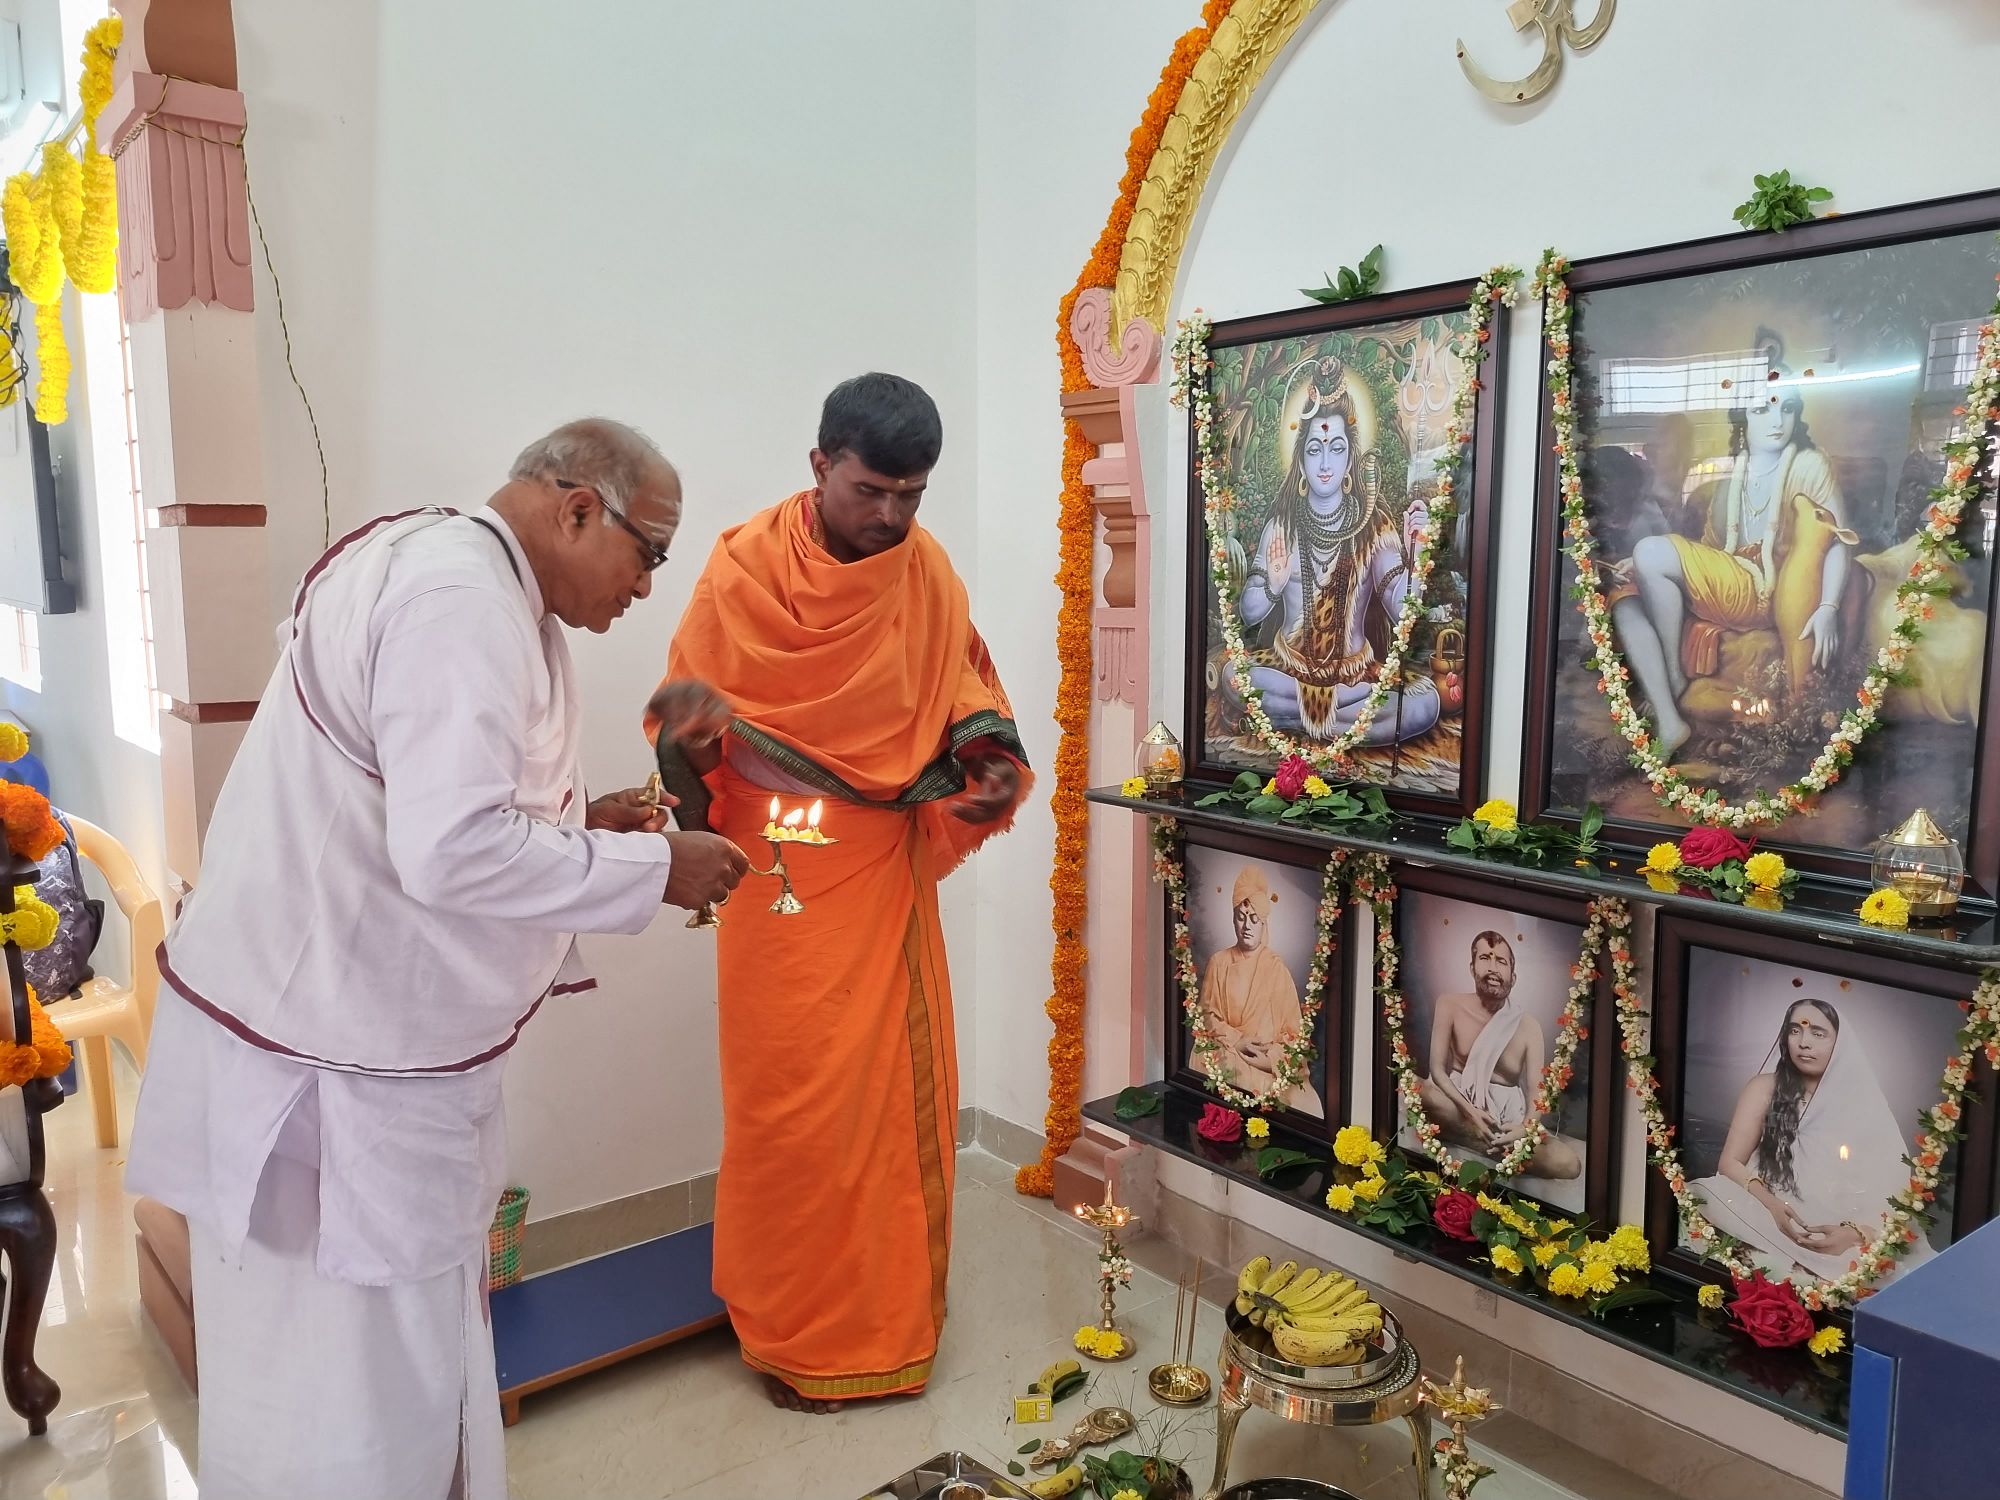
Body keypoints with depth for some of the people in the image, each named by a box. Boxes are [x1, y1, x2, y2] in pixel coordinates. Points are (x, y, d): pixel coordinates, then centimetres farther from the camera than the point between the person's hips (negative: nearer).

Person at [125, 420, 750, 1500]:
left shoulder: (438, 563, 13)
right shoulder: (464, 598, -21)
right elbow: (455, 851, -29)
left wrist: (571, 820, 8)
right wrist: (650, 868, -18)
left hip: (345, 1026, 10)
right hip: (333, 1057, -10)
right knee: (356, 1380, 6)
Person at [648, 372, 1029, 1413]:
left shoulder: (928, 573, -1)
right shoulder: (745, 568, -10)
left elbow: (966, 704, 7)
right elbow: (685, 725, -5)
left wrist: (992, 772, -13)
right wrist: (697, 723, -27)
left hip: (883, 871, 3)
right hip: (778, 870, -3)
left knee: (896, 1087, 9)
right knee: (792, 1098, 4)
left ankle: (886, 1314, 30)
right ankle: (792, 1330, 24)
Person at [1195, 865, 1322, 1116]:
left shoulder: (1277, 969, 6)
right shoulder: (1218, 962, 10)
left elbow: (1293, 1031, 4)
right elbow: (1208, 1014, 6)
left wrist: (1269, 1055, -13)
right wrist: (1237, 1041, -10)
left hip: (1270, 1062, 0)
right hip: (1228, 1054, 1)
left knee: (1303, 1101, -29)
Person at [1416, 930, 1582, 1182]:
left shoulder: (1528, 1027, -3)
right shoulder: (1450, 1006, -5)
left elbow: (1536, 1091, -8)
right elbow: (1437, 1069, -8)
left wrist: (1526, 1128, -30)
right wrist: (1469, 1110, -23)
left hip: (1508, 1116, 0)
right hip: (1458, 1104, 0)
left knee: (1568, 1162, -27)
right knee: (1413, 1087, -37)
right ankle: (1500, 1147, -24)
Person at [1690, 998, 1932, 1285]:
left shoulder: (1864, 1103, 5)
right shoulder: (1765, 1089, 6)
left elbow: (1895, 1195, 0)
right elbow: (1730, 1163, 0)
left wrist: (1855, 1234, -20)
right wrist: (1772, 1207, -19)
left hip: (1843, 1244, -2)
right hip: (1771, 1228, 3)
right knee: (1711, 1194, -30)